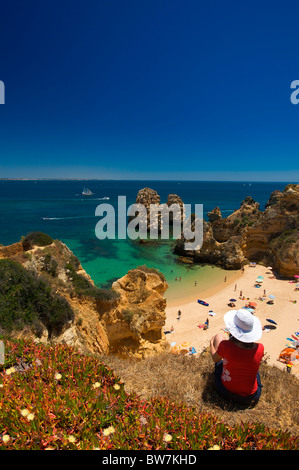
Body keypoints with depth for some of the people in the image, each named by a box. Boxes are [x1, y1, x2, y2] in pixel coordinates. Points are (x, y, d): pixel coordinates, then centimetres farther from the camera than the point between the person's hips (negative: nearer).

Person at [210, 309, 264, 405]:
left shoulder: (225, 346, -27)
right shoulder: (260, 348, -20)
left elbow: (215, 359, -4)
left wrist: (211, 344, 17)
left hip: (227, 392, -2)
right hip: (250, 397, 2)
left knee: (218, 336, 7)